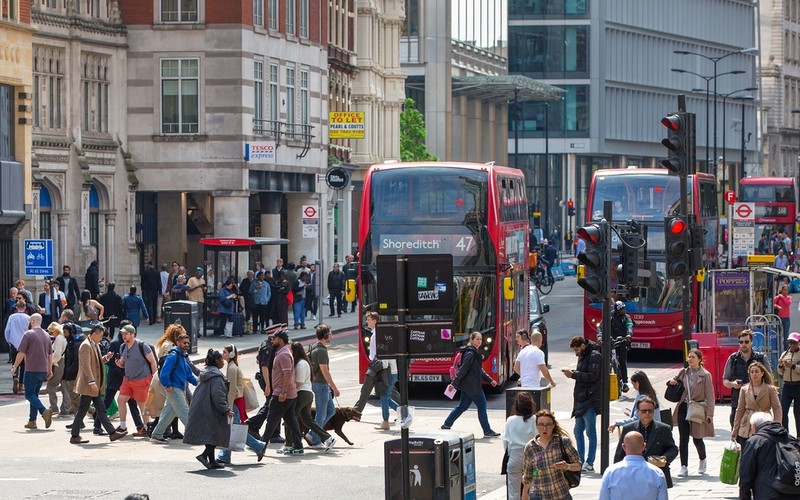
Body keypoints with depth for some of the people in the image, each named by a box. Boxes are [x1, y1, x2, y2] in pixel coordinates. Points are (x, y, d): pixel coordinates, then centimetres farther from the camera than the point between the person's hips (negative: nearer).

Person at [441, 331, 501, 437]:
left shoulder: (475, 353, 15)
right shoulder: (470, 353, -16)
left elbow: (480, 370, 22)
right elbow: (463, 369, -20)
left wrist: (490, 380, 18)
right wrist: (454, 383, -22)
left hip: (468, 385, 10)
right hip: (471, 386, -10)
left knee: (462, 406, 15)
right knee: (482, 406, -3)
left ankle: (446, 425, 20)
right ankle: (487, 431, 2)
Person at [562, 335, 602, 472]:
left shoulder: (594, 356, -13)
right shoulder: (583, 356, 17)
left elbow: (592, 376, -20)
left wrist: (573, 374, -17)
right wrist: (572, 372, 4)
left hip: (590, 400, -10)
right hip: (581, 399, 10)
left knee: (590, 432, -4)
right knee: (578, 431, 13)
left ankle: (589, 464, -1)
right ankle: (580, 461, 20)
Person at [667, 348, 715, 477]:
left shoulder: (705, 375, -6)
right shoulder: (684, 372, 6)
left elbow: (710, 395, -6)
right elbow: (675, 380, 25)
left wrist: (709, 413, -12)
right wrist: (671, 381, -1)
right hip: (683, 408, 4)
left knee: (697, 439, 4)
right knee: (683, 439, -1)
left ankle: (703, 461, 31)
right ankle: (684, 467, 2)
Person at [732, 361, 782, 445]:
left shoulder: (770, 389, 2)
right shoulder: (744, 390, 9)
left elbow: (777, 409, 0)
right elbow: (740, 410, 12)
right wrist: (735, 429, 9)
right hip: (746, 431, 2)